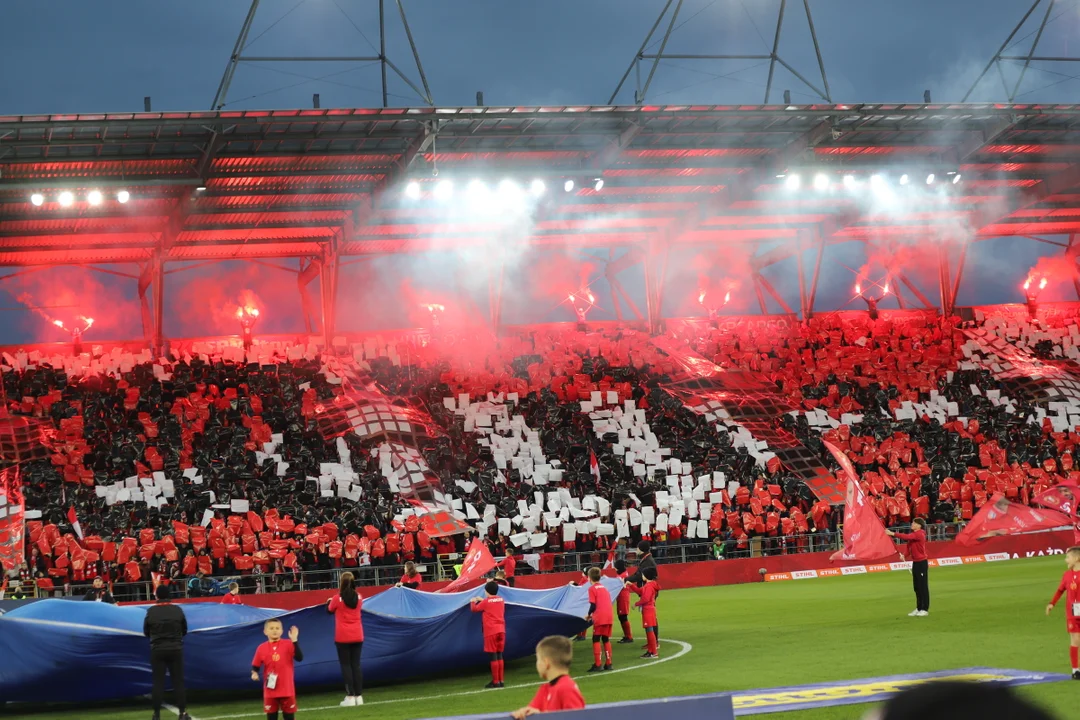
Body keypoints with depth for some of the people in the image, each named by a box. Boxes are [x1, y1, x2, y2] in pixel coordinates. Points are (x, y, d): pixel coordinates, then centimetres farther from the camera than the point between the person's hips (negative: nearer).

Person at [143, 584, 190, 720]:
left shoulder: (151, 611, -7)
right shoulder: (177, 610, -4)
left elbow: (146, 632, 3)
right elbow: (184, 630, 6)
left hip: (157, 650, -1)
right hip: (175, 649, 1)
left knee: (158, 682, 4)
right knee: (178, 681, 5)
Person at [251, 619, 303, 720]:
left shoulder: (288, 645, -5)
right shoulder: (261, 648, -1)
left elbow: (299, 658, -18)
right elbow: (255, 666, 6)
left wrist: (294, 640, -24)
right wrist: (254, 673, -16)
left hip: (287, 689, -1)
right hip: (270, 690, 1)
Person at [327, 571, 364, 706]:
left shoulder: (337, 598, -12)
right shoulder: (358, 597, 0)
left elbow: (329, 610, 7)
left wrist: (328, 602, 28)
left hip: (343, 637, -4)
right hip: (357, 636, 4)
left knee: (346, 665, 0)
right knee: (356, 665, 8)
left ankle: (350, 697, -5)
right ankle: (359, 696, 7)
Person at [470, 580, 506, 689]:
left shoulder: (486, 602, -7)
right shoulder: (501, 600, 8)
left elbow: (474, 609, 8)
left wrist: (474, 601, 28)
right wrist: (482, 600, 33)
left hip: (491, 631, -5)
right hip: (501, 630, 5)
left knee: (493, 656, -4)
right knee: (499, 656, 11)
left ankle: (495, 682, -6)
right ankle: (500, 680, 10)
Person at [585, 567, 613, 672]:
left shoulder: (592, 588, -3)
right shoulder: (604, 588, 18)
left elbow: (593, 605, -10)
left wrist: (589, 615, 6)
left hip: (599, 618, -6)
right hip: (609, 617, 6)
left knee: (596, 640, 1)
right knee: (606, 639, 15)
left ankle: (598, 665, -4)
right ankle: (608, 663, 15)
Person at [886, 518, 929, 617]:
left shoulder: (919, 534, -17)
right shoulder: (913, 534, 12)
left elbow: (907, 537, -30)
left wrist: (893, 534, -34)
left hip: (922, 563, -9)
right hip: (915, 562, 9)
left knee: (923, 586, -3)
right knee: (917, 587, 11)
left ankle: (925, 609, 2)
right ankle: (918, 608, 18)